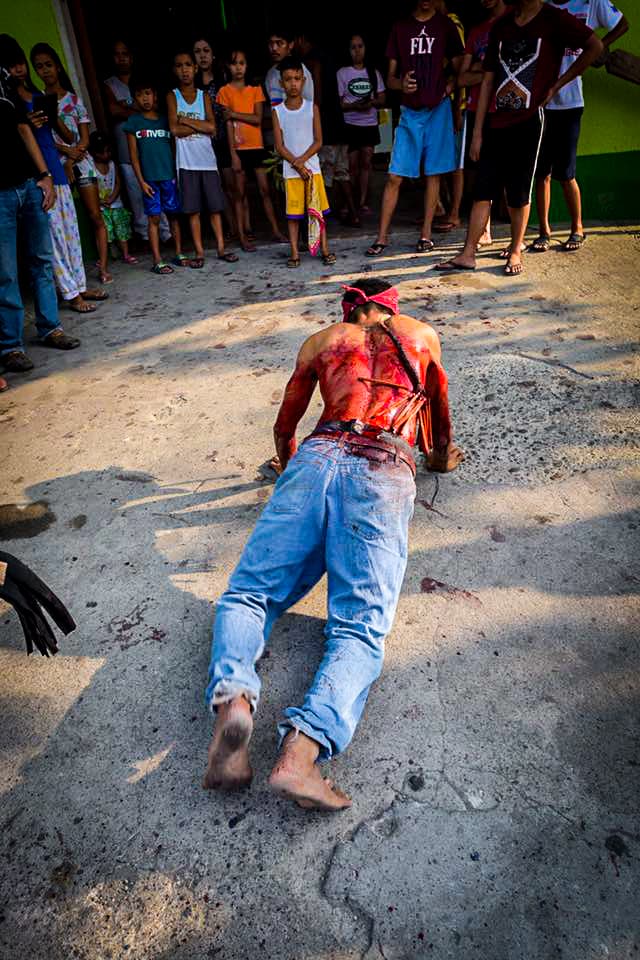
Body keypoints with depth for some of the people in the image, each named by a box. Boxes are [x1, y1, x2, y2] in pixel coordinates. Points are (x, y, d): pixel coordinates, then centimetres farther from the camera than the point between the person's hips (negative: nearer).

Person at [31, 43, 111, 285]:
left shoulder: (74, 99, 10)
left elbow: (85, 139, 5)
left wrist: (70, 162, -8)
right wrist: (67, 150, -15)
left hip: (81, 163, 1)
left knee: (96, 216, -5)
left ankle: (103, 267, -2)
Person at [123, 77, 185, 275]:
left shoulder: (165, 119, 10)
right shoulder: (133, 122, 3)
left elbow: (173, 147, 12)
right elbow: (133, 154, 1)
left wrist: (177, 173, 4)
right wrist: (141, 180, -7)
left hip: (169, 176, 3)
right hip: (149, 178, -3)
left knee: (173, 214, 7)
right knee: (154, 218, -2)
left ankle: (179, 254, 18)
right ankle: (157, 261, -1)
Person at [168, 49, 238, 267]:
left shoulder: (203, 96, 9)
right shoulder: (172, 96, 4)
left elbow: (212, 128, -4)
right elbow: (175, 130, -8)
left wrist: (186, 120, -7)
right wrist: (200, 125, -4)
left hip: (207, 159, 2)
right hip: (186, 162, -2)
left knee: (215, 206, 3)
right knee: (193, 209, 0)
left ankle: (221, 248, 10)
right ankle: (199, 252, 5)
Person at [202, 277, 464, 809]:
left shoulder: (320, 341, 29)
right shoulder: (422, 335, 29)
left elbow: (284, 429, 35)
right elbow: (440, 417, 41)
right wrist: (441, 458, 59)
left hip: (320, 455, 2)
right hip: (387, 469, -1)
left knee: (247, 591, -1)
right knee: (360, 626, -14)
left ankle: (233, 699, -30)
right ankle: (303, 745, -38)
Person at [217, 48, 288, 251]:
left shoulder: (255, 89, 8)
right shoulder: (225, 91, 1)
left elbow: (258, 119, -4)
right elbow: (228, 124, -6)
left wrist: (234, 113, -11)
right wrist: (233, 154, -13)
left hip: (257, 147, 2)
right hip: (238, 148, -2)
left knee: (265, 190, 5)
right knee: (240, 193, 1)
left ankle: (276, 231, 13)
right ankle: (242, 237, 5)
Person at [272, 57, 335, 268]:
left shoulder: (312, 108, 4)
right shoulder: (278, 111, 4)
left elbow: (318, 141, -1)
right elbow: (279, 146, -1)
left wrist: (301, 159, -14)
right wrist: (297, 165, -12)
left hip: (312, 167, 0)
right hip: (290, 171, 0)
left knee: (317, 211, 2)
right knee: (293, 213, 2)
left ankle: (324, 249, 8)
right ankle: (295, 253, 7)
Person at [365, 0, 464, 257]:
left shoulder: (446, 25, 7)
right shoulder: (400, 28, 9)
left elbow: (458, 69, 11)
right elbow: (390, 78, 8)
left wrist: (450, 86, -8)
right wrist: (401, 84, -14)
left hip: (438, 108, 0)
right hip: (409, 110, 0)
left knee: (433, 174, 2)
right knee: (394, 176, -5)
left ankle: (426, 234, 10)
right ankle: (382, 237, -1)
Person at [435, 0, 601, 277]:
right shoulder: (500, 26, 13)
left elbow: (595, 46, -1)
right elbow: (488, 81, 12)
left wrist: (557, 84, -4)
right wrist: (477, 132, 7)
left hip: (529, 120, -4)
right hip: (498, 122, 4)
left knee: (519, 192, -1)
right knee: (482, 189, -1)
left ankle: (515, 252, 12)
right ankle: (468, 254, 1)